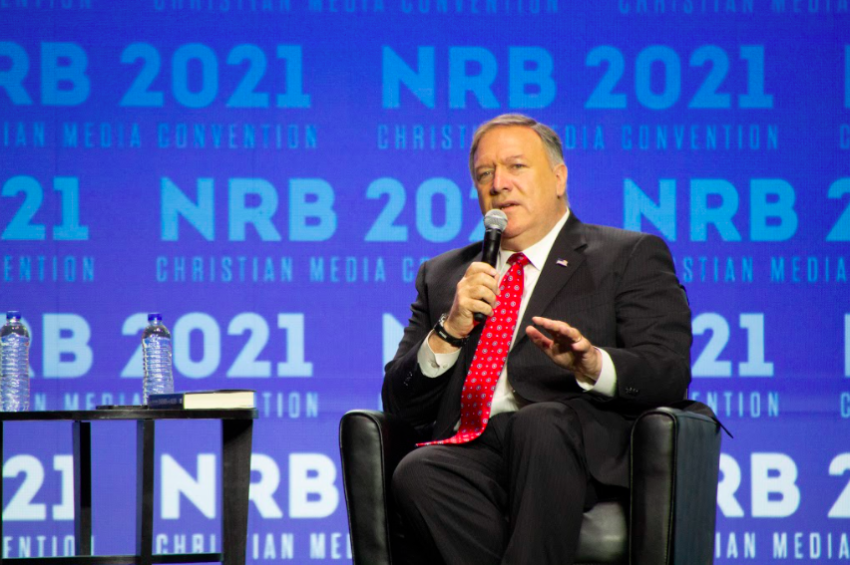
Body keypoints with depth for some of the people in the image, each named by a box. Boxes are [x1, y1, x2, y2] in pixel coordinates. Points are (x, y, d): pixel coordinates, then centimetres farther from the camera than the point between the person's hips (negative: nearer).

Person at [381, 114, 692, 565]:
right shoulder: (442, 275, 27)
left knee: (538, 422, -39)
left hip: (580, 449, -3)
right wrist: (449, 331, -1)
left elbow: (669, 373, 0)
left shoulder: (631, 257, 15)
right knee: (417, 474, -33)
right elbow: (400, 404, 18)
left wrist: (590, 362, -21)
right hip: (468, 453, 3)